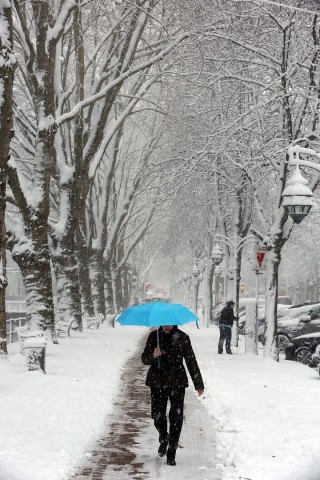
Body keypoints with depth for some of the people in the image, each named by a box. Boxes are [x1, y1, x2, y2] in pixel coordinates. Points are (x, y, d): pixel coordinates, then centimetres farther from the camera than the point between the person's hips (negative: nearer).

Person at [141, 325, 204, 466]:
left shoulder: (182, 337, 0)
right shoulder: (154, 336, 2)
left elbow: (191, 361, 5)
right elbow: (144, 358, 4)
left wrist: (198, 384, 6)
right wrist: (153, 355, -20)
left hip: (177, 383, -1)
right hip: (157, 383, 1)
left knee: (176, 417, -4)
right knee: (157, 415, 0)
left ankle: (171, 454, 6)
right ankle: (164, 439, 33)